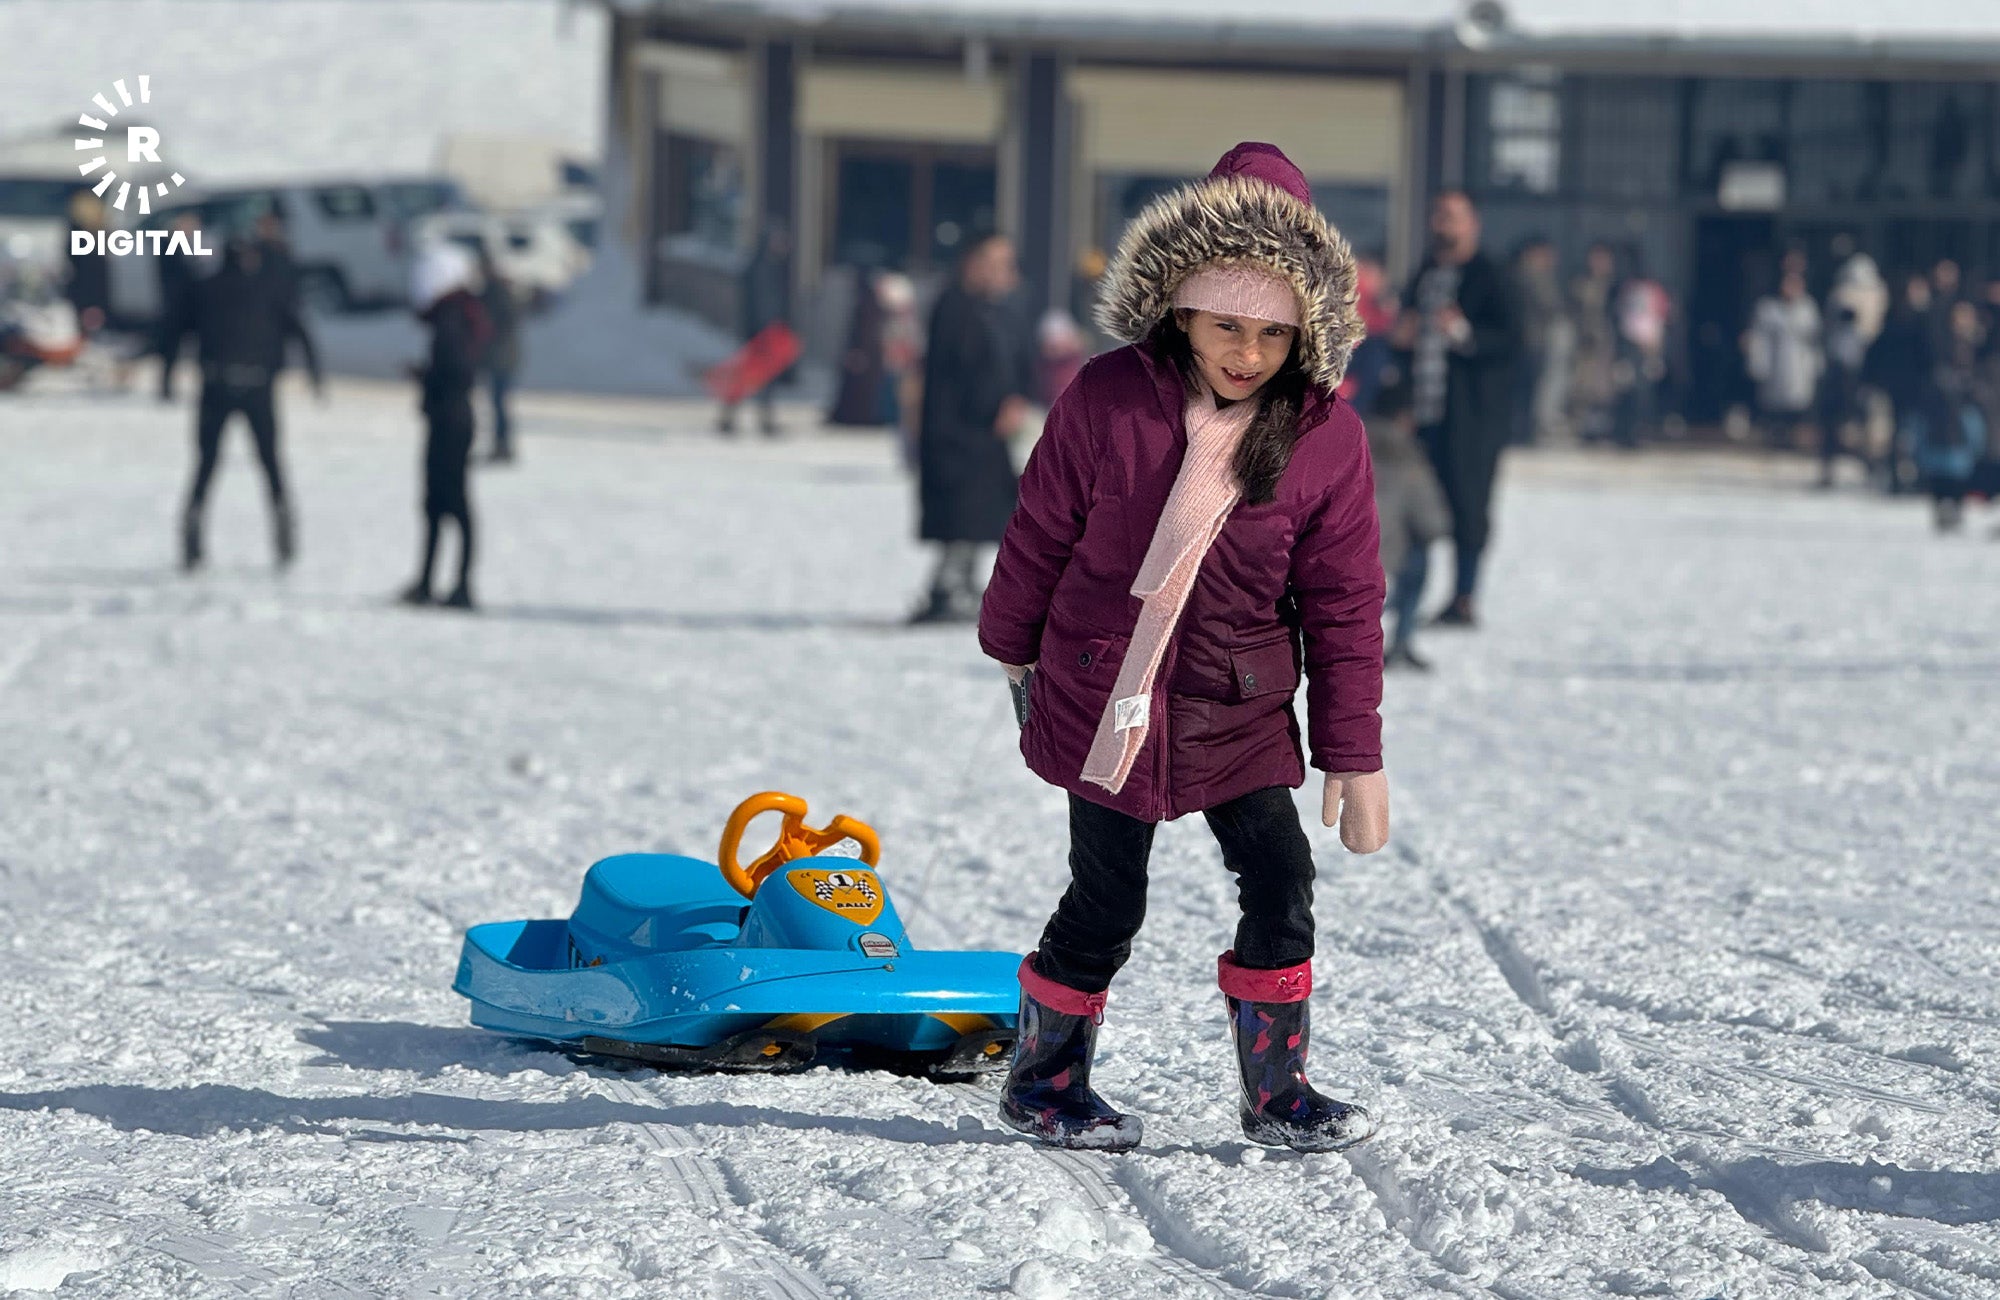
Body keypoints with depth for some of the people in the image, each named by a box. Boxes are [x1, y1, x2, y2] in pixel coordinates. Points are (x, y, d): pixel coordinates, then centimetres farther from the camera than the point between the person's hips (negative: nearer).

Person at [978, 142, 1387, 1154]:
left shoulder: (1327, 437, -8)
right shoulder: (1108, 399, -13)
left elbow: (1344, 605, -2)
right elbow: (1042, 531, 2)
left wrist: (1354, 758, -1)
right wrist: (1011, 646, 14)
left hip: (1242, 711, 2)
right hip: (1105, 697, -2)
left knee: (1281, 883, -4)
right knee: (1107, 900, 3)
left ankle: (1277, 1091, 12)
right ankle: (1043, 1078, 23)